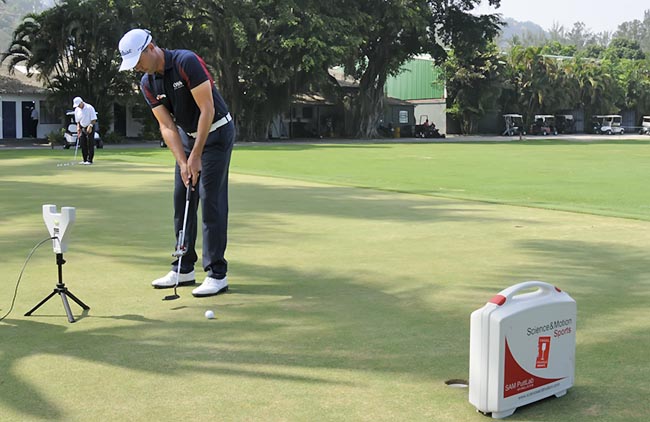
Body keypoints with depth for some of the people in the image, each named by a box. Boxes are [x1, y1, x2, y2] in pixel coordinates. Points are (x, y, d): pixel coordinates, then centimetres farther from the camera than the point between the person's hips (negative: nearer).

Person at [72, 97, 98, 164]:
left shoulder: (90, 108, -15)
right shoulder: (77, 110, 2)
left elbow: (94, 119, -15)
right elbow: (78, 121, 11)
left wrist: (90, 126, -25)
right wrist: (78, 128, -4)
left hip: (90, 128, -6)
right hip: (82, 128, 6)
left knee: (90, 144, -7)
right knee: (82, 144, 3)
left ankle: (89, 160, -4)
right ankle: (85, 160, 11)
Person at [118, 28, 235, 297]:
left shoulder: (187, 62, -24)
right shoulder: (147, 83, -2)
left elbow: (207, 109, -25)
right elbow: (166, 126, -4)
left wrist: (195, 156, -24)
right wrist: (182, 162, -17)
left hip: (216, 132, -7)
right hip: (188, 136, 7)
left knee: (211, 200, -11)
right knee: (182, 200, 6)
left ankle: (217, 274, -7)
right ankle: (184, 269, 15)